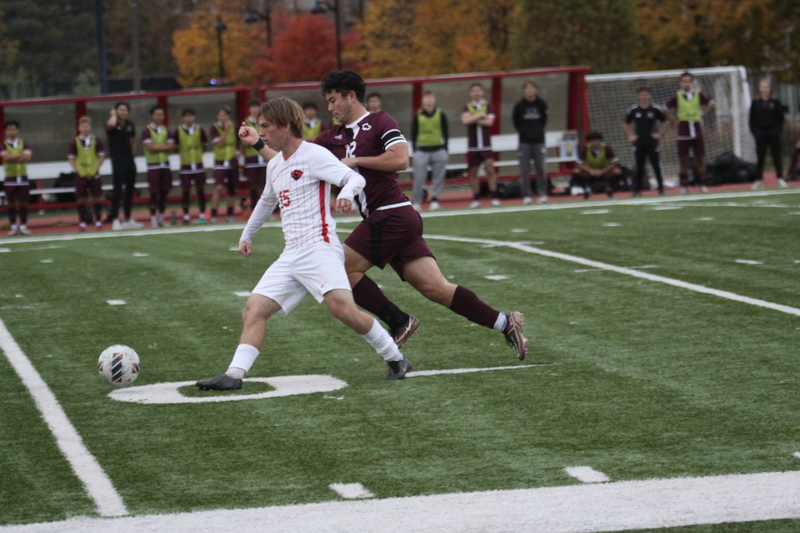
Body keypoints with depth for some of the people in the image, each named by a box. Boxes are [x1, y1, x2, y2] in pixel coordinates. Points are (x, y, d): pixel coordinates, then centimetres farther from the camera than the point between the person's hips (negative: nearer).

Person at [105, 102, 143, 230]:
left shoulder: (130, 125, 10)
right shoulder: (113, 124, -9)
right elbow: (111, 124, -35)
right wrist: (113, 115, -15)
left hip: (129, 160, 7)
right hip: (118, 161, -7)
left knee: (130, 189, 10)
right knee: (118, 188, -10)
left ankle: (127, 219, 19)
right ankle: (115, 220, -9)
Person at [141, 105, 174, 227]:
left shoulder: (166, 130, 12)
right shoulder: (147, 131, -4)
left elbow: (171, 146, 1)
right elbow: (150, 147, -16)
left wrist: (157, 147, -11)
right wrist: (164, 146, -6)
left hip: (165, 164, 5)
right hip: (153, 166, -5)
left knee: (164, 192, 7)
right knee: (154, 193, -5)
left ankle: (161, 218, 18)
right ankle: (153, 219, 1)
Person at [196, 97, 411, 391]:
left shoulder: (314, 155, -6)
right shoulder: (274, 166, 19)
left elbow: (356, 178, -16)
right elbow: (267, 201, 38)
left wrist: (346, 193, -37)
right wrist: (247, 235, 40)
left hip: (320, 248, -8)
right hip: (291, 256, 8)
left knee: (342, 307, -25)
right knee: (253, 309, -5)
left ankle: (396, 359, -11)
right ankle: (234, 374, -12)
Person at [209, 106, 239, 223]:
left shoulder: (232, 126, 8)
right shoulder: (214, 128, -7)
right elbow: (218, 143, -19)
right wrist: (226, 130, -23)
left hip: (232, 161, 5)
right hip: (220, 162, -5)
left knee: (232, 189, 7)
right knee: (218, 188, -17)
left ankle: (229, 215, 18)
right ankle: (213, 216, -16)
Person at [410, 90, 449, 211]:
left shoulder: (441, 115, 5)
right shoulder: (417, 116, 3)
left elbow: (446, 133, 9)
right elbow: (413, 135, 6)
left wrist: (445, 149, 2)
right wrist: (415, 151, -1)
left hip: (439, 150, 1)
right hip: (422, 150, -1)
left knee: (439, 177, 0)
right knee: (419, 178, -3)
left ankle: (435, 199, 7)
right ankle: (417, 202, 7)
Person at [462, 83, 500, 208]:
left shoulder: (488, 106, 5)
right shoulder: (467, 107, 6)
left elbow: (489, 122, -10)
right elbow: (465, 120, -13)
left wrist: (473, 120, -9)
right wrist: (481, 115, -12)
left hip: (486, 144, -1)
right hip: (472, 145, 1)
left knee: (490, 169, -11)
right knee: (473, 172, 4)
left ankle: (494, 197, -7)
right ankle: (476, 199, 12)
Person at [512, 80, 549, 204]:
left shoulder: (542, 104, 0)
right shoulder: (519, 105, -5)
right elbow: (516, 122, 5)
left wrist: (539, 131, 7)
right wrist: (523, 132, 3)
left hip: (539, 141, 1)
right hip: (524, 142, -1)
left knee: (541, 169, 1)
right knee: (524, 170, 0)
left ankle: (542, 194, 8)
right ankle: (526, 195, 5)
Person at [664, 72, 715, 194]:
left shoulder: (699, 95, 2)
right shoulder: (677, 97, -1)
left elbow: (711, 105, 16)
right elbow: (666, 110, 9)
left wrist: (702, 115, 6)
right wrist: (675, 120, 0)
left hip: (696, 128, 1)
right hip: (683, 130, -1)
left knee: (700, 158, 1)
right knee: (683, 159, 0)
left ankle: (702, 185, 7)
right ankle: (684, 186, 5)